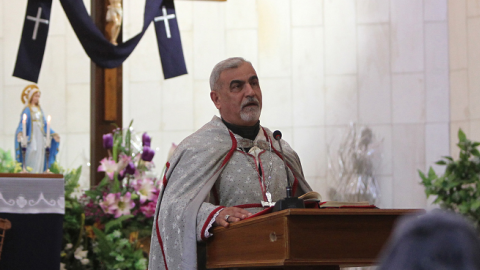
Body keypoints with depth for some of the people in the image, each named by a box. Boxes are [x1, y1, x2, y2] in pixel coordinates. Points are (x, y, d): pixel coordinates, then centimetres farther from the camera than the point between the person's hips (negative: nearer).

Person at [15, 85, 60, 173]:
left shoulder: (39, 110, 16)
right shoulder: (27, 110, -6)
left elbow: (45, 125, 18)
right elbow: (22, 124, -16)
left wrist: (53, 134, 10)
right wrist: (20, 133, -34)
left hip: (40, 139, 7)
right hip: (32, 139, -7)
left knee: (40, 161, 2)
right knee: (32, 162, -11)